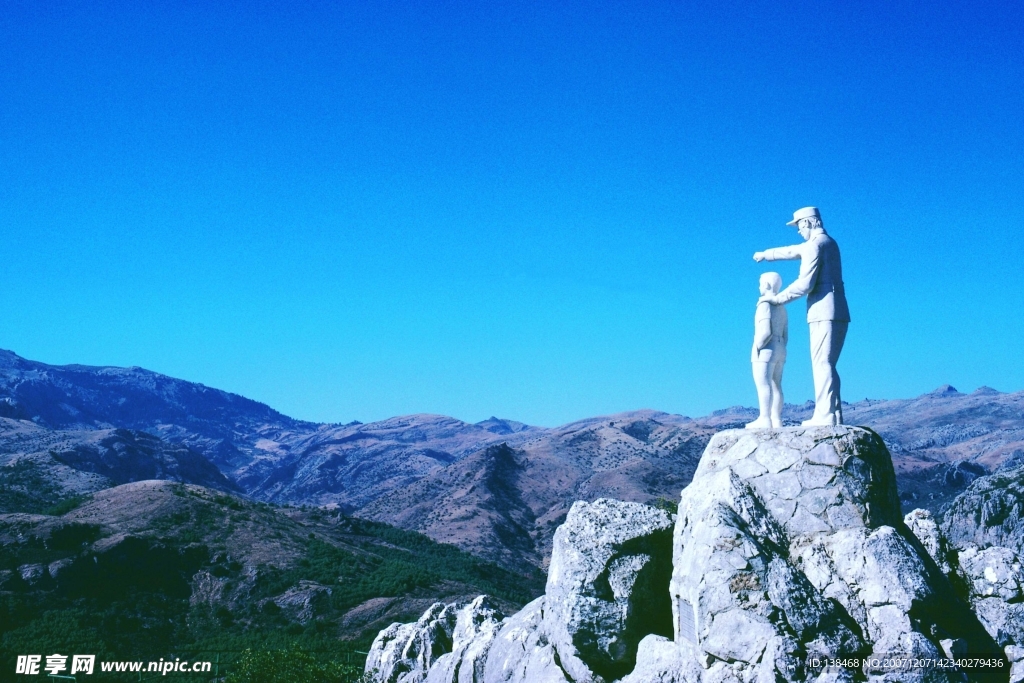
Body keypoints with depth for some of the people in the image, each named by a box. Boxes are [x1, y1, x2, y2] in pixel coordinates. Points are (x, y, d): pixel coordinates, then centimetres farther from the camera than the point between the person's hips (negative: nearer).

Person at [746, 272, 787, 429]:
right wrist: (779, 351, 20)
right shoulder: (782, 308, 17)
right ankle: (776, 420, 1)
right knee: (775, 385, 5)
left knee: (763, 384, -12)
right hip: (780, 351, 9)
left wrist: (757, 347, -13)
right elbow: (785, 336, 16)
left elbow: (766, 332, -19)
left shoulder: (765, 304, -10)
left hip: (766, 349, -9)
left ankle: (764, 419, -20)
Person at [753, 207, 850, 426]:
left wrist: (778, 298, -4)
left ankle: (825, 416, -15)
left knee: (822, 365, -11)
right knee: (827, 367, 9)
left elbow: (804, 284, -15)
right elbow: (794, 251, 35)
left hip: (824, 314, -9)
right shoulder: (828, 242, 21)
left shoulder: (815, 245, -9)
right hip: (839, 315, 9)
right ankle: (834, 415, 6)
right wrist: (766, 254, 46)